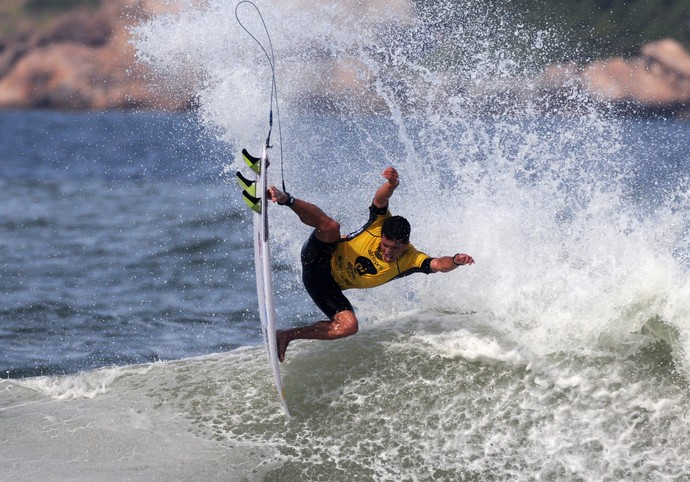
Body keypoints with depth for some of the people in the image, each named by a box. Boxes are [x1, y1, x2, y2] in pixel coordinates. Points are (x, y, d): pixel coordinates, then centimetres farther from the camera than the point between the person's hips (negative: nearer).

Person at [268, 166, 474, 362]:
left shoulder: (410, 260, -14)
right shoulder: (380, 223, -17)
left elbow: (437, 264, -29)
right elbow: (380, 198, -33)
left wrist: (455, 261, -52)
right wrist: (392, 184, -56)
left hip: (330, 285, 4)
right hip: (320, 257, -4)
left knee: (348, 326, -19)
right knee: (330, 226, -36)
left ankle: (286, 335, -8)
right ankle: (285, 199, -23)